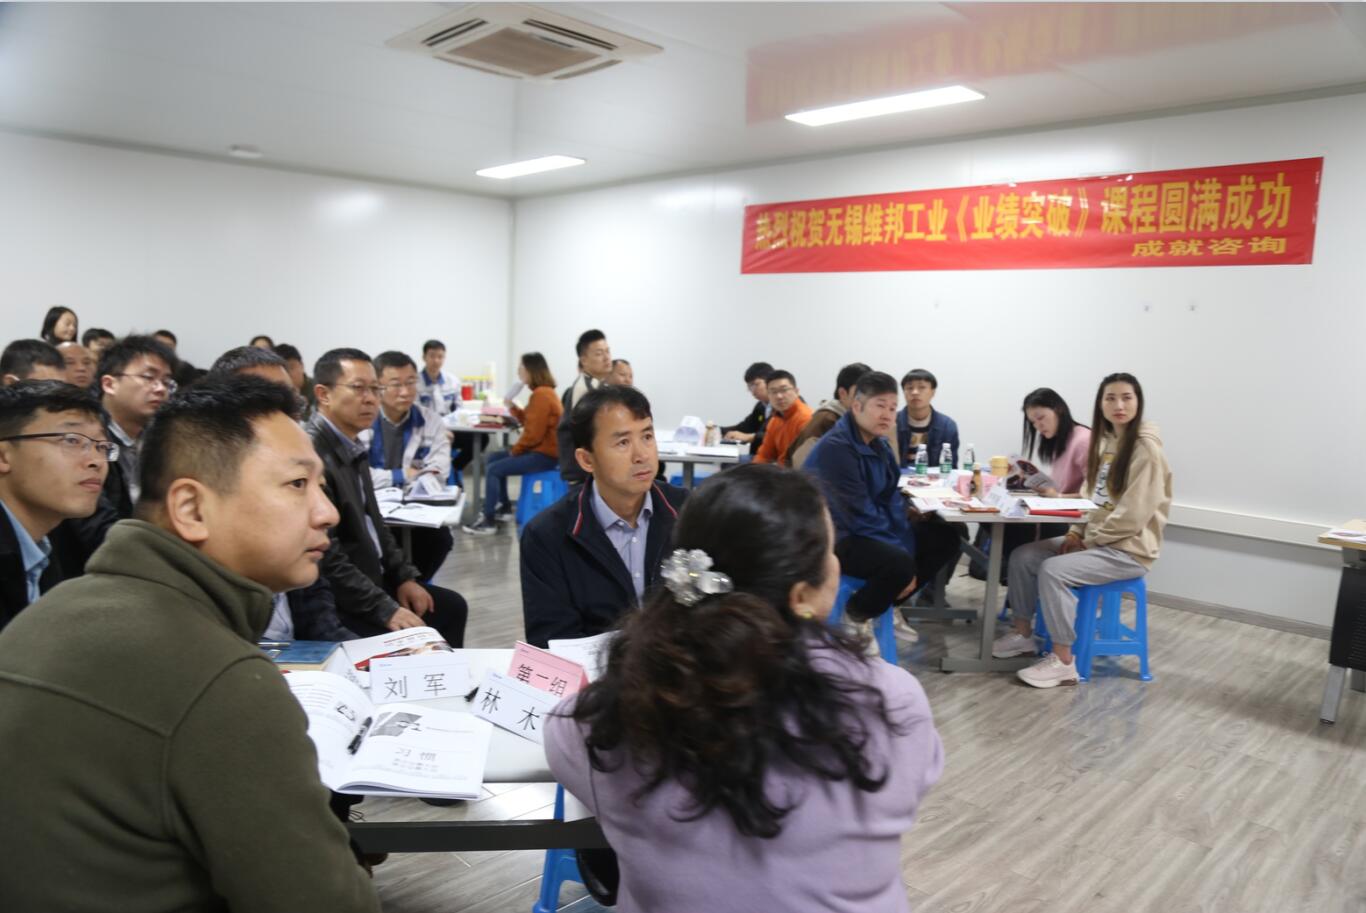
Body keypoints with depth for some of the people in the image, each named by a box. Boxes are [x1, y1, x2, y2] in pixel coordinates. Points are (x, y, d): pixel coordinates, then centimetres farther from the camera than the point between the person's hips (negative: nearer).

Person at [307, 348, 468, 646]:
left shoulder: (353, 445, 9)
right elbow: (324, 556, -25)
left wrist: (403, 577, 8)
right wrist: (385, 609, -23)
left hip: (373, 578, 10)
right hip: (334, 602, -10)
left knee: (452, 606, 15)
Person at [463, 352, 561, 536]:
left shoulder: (541, 395, -20)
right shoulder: (543, 392, 13)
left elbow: (533, 433, -23)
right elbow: (530, 421, 18)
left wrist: (515, 450, -10)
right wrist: (512, 408, 9)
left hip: (544, 455, -11)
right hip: (540, 449, 11)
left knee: (494, 469, -13)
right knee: (494, 458, 17)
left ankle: (488, 521, -8)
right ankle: (504, 507, 23)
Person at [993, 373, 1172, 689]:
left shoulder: (1146, 448, -18)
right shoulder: (1105, 441, 9)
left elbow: (1133, 514, -22)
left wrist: (1086, 541, -15)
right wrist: (1076, 534, 0)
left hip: (1129, 547, -9)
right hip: (1095, 539, 9)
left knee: (1053, 570, -27)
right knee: (1022, 556, 0)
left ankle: (1063, 662, -17)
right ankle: (1023, 634, 13)